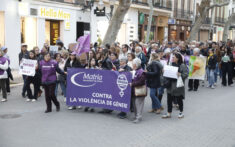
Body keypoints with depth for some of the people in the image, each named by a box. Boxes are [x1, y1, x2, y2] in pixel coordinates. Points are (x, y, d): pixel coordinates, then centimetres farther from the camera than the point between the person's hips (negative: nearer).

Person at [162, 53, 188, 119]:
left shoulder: (182, 66, -9)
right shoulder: (171, 64, 11)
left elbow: (186, 74, -14)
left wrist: (180, 74, -30)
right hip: (170, 85, 6)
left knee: (179, 99, 7)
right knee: (169, 99, 7)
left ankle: (181, 113, 25)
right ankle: (169, 113, 17)